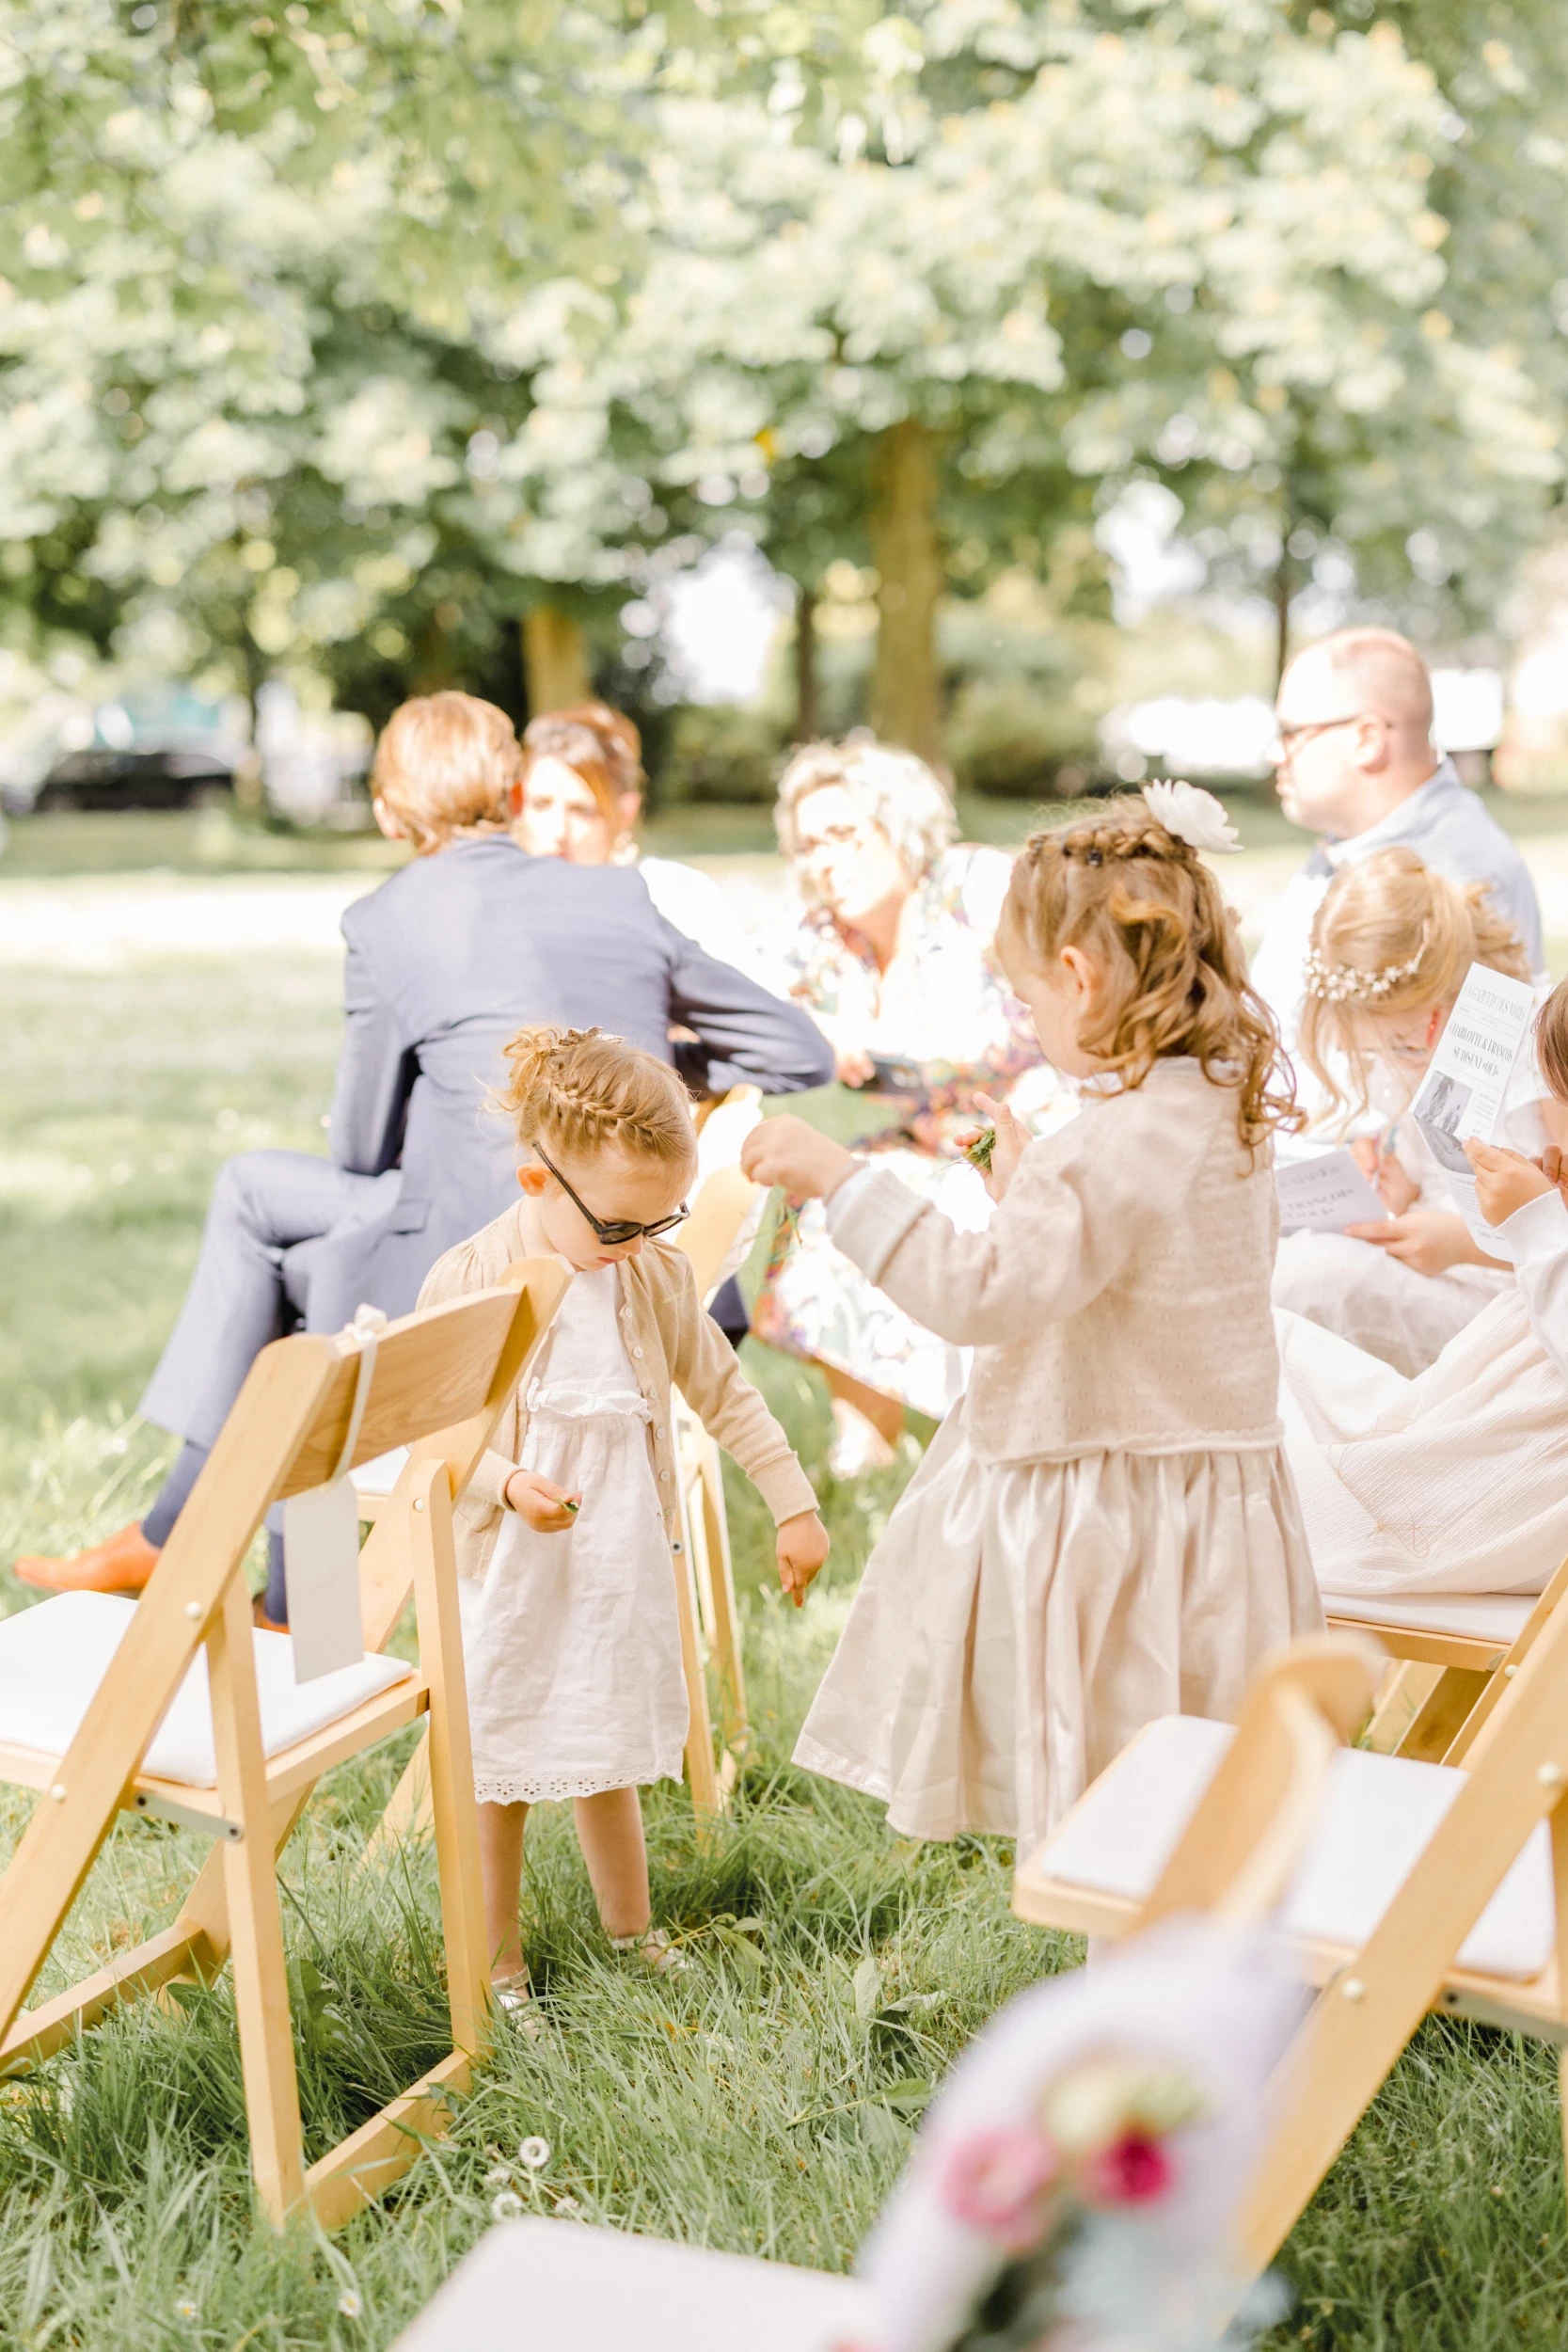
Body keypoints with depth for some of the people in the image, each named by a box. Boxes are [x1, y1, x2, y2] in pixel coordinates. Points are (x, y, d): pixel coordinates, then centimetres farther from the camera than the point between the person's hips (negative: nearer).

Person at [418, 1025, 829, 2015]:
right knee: (499, 1769, 9)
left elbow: (727, 1395, 7)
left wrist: (796, 1505, 9)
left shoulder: (658, 1278, -3)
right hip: (510, 1567, -3)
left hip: (624, 1563, 3)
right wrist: (507, 1483, -27)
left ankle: (632, 1935, 35)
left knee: (610, 1756, 17)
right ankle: (500, 1959, 27)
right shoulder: (468, 1282, -15)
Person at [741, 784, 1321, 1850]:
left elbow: (983, 1291, -30)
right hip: (1218, 1479, 9)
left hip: (1111, 1515, -9)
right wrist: (1033, 1190, 23)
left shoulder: (1118, 1147, -25)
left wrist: (843, 1177, -26)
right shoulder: (1228, 1113, 5)